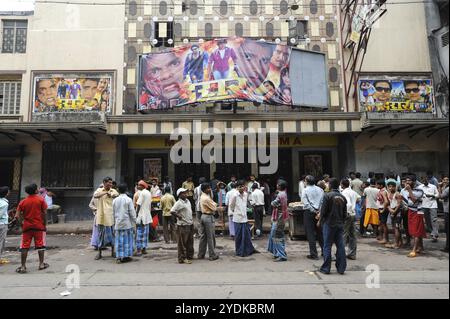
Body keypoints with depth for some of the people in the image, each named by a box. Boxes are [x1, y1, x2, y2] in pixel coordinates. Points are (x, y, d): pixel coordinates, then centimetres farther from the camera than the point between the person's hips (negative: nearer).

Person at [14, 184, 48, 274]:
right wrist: (45, 224, 2)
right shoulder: (41, 199, -4)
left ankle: (23, 266, 7)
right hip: (39, 226, -1)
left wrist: (22, 219, 14)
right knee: (40, 245, 7)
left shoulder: (22, 202, 2)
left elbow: (17, 216, -4)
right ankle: (41, 264, 12)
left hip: (27, 226, 2)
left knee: (24, 247, 6)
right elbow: (44, 213, -6)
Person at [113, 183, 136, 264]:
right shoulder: (128, 200, -8)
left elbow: (113, 212, 12)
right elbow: (132, 212, -8)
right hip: (127, 223, -4)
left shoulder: (115, 200, 6)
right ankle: (126, 256, 9)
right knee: (127, 240, 5)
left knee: (119, 240, 7)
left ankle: (119, 257, 7)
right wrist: (134, 222, 1)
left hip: (118, 223, 4)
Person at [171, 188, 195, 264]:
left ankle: (190, 256, 29)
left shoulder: (187, 201, 10)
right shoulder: (179, 203, -16)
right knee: (183, 243, 0)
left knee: (190, 241, 17)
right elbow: (172, 211, -26)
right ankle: (182, 258, 8)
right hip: (183, 225, -9)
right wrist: (179, 217, -17)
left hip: (190, 224, 9)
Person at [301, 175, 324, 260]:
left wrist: (314, 211, -10)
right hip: (319, 212, 5)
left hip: (309, 212, -4)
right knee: (320, 232, 16)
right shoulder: (320, 189, 6)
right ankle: (324, 251, 22)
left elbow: (306, 204, -13)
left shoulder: (305, 190, -6)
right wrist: (319, 211, -3)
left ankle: (314, 254, 4)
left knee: (310, 234, 1)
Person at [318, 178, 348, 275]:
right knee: (340, 246, 9)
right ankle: (341, 268, 15)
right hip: (340, 224, 5)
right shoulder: (343, 197, 6)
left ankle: (326, 268, 7)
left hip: (329, 224, -5)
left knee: (327, 246, 2)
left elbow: (323, 210, -12)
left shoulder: (327, 196, -12)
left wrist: (320, 221, 2)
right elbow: (345, 213, 11)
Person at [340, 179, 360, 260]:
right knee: (352, 234, 13)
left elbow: (348, 204, -27)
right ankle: (352, 254, 20)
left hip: (347, 215, -9)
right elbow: (359, 198, 30)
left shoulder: (344, 193, -16)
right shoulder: (353, 192, 10)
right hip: (353, 214, 9)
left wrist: (346, 213, -20)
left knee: (343, 235, -4)